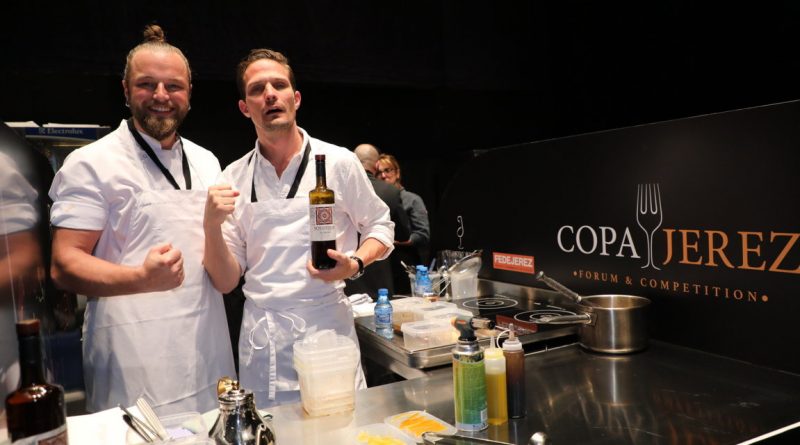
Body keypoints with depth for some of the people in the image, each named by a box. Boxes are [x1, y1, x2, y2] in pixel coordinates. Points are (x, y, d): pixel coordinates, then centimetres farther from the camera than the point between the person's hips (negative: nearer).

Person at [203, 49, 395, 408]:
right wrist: (212, 226, -14)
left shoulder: (338, 162, -3)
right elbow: (225, 281, 3)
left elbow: (380, 226, 8)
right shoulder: (233, 178, 3)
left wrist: (354, 265, -11)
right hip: (260, 339, 2)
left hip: (326, 323, -1)